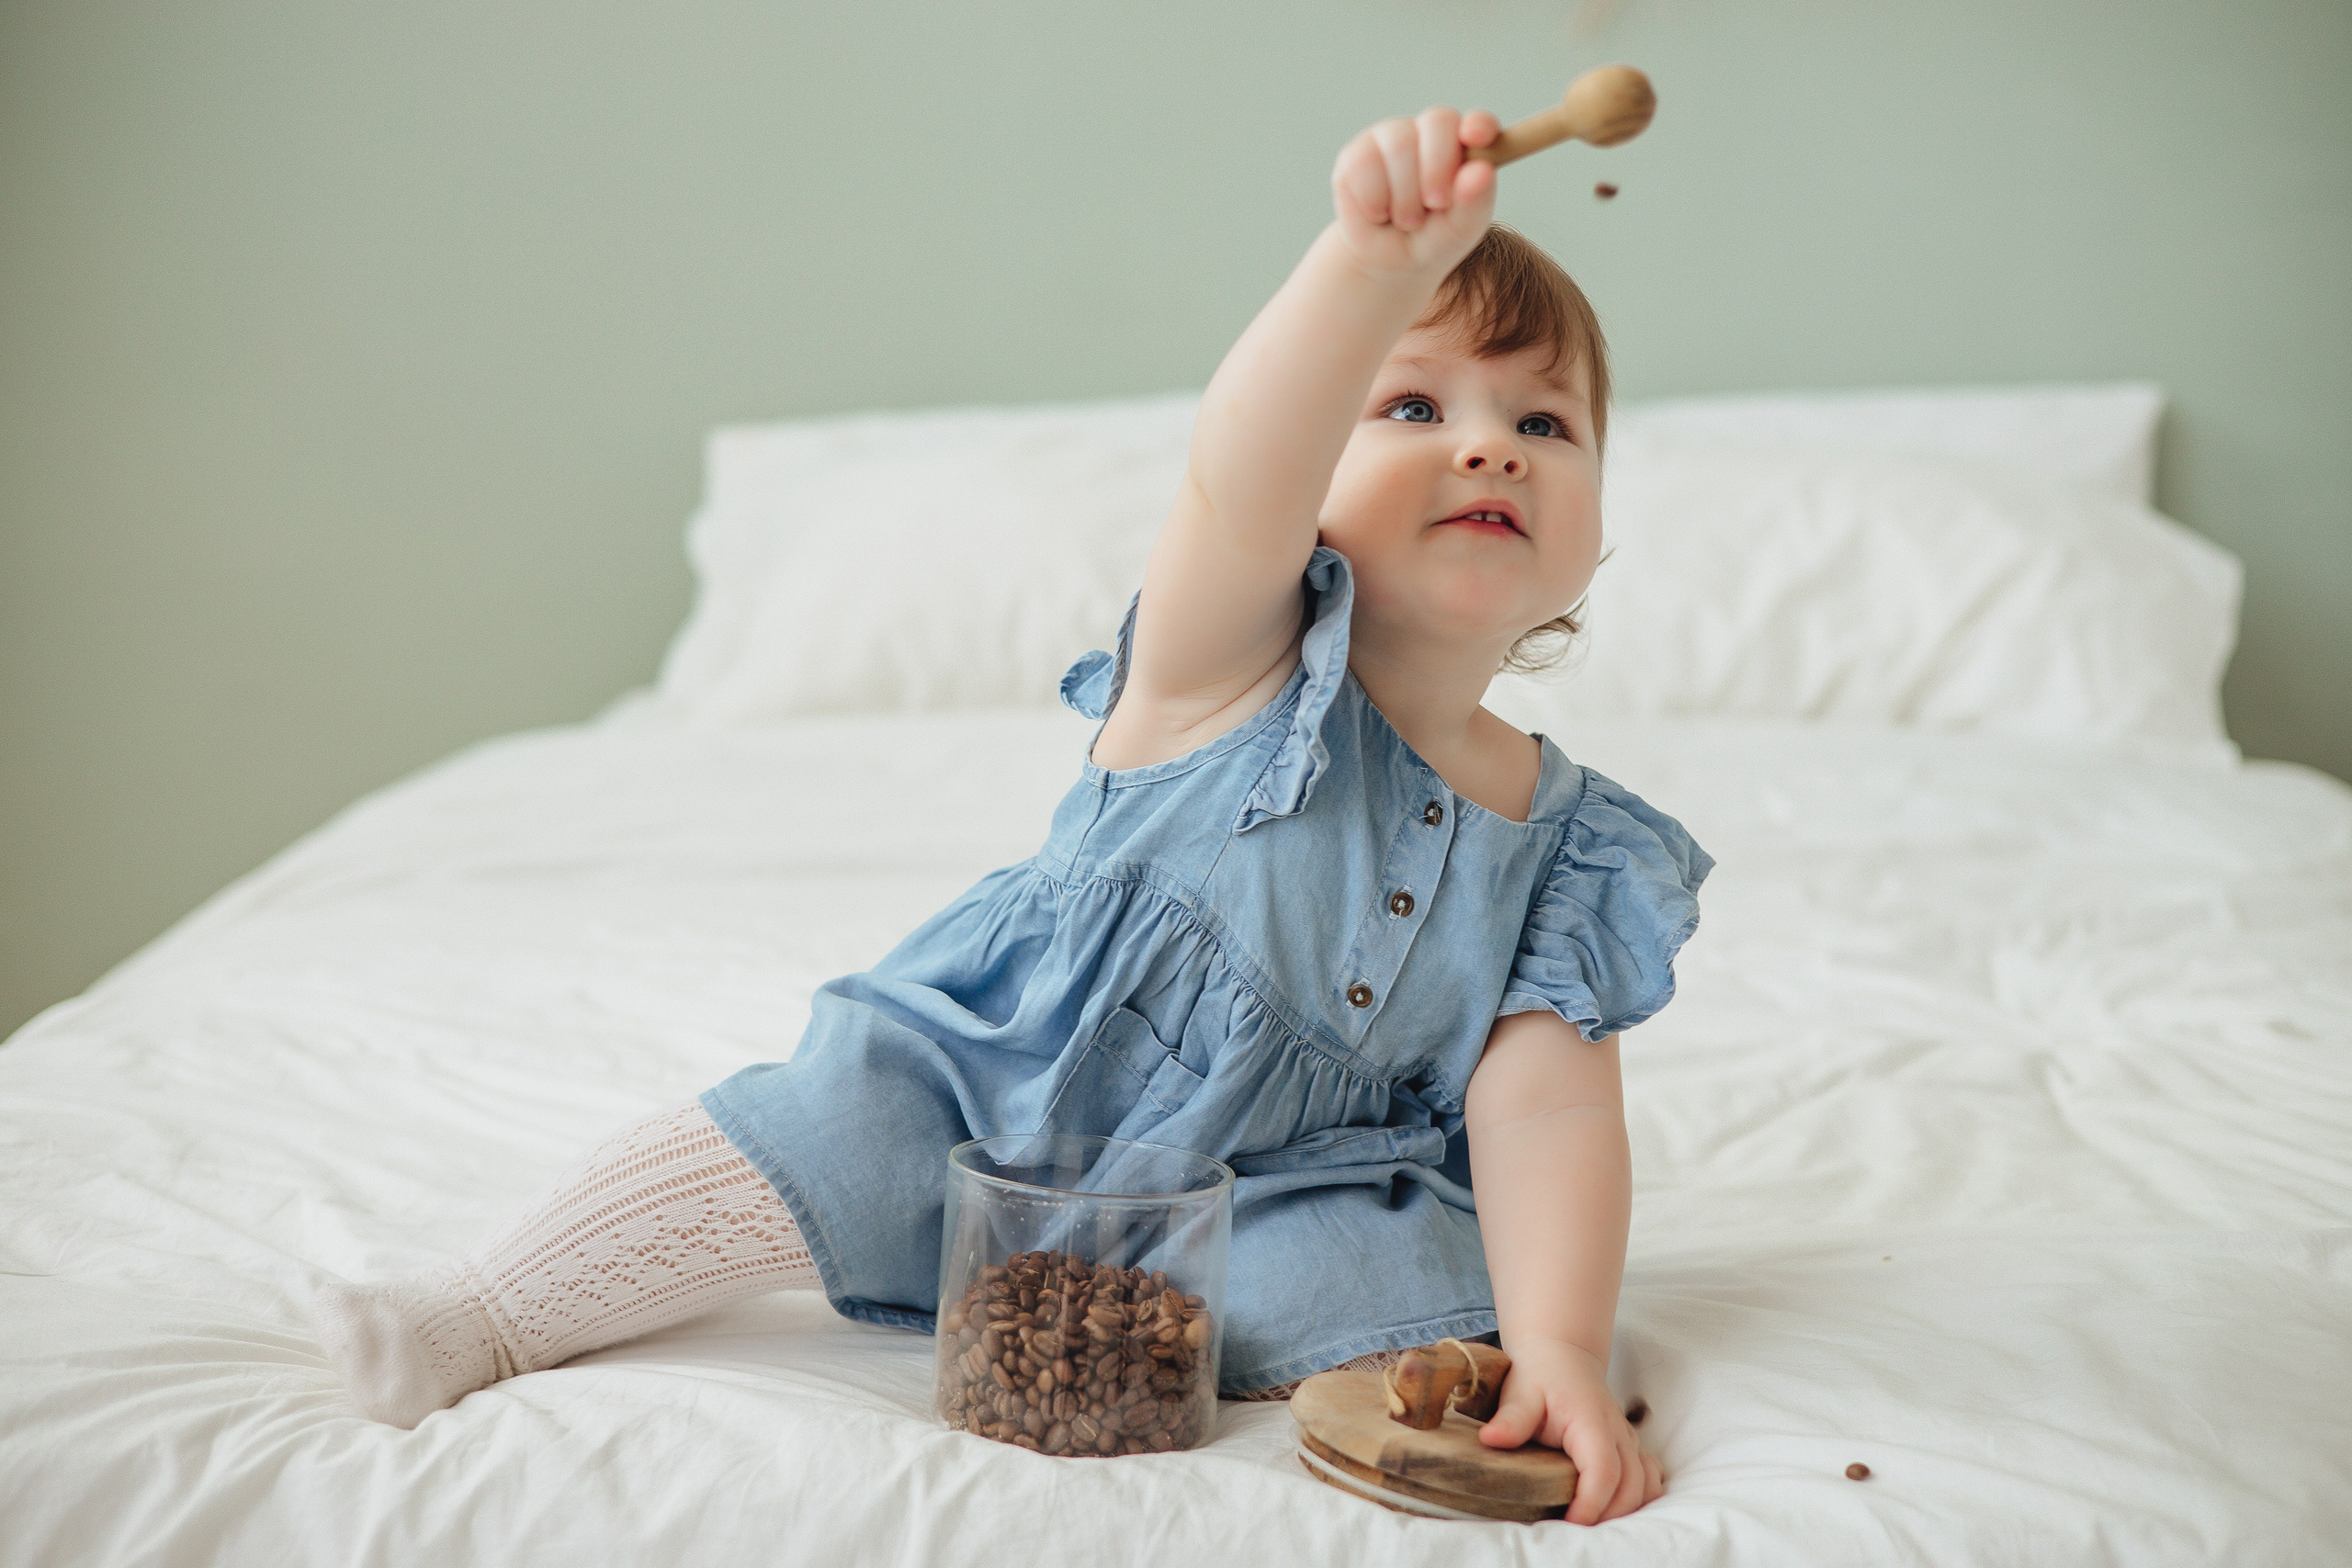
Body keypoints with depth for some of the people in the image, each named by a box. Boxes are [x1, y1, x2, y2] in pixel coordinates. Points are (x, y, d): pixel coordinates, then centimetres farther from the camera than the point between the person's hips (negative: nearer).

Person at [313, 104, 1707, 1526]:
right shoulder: (1230, 658, -16)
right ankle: (490, 1311, -8)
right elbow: (1243, 474, -38)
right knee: (835, 1130, -22)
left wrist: (1562, 1351, -28)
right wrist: (1374, 260, -58)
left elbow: (1547, 1111, -11)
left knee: (1438, 1274, -25)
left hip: (1257, 1203, 2)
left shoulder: (1566, 847, -5)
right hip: (987, 1094, -2)